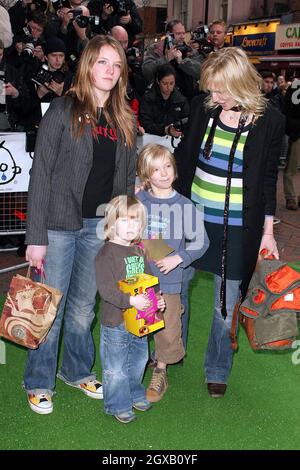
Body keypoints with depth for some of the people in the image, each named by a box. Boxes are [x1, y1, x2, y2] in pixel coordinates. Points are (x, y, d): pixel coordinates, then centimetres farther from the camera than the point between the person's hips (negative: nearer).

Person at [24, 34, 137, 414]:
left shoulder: (122, 120, 10)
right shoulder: (63, 111, -6)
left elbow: (127, 178, 12)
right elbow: (41, 174, -10)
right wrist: (36, 236, -14)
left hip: (101, 226, 5)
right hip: (61, 223, -4)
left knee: (83, 307, 17)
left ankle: (77, 370, 36)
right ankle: (38, 383, 22)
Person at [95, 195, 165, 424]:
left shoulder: (139, 251, 9)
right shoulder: (106, 253, -16)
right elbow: (106, 288, -24)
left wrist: (157, 298, 0)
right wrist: (130, 300, -33)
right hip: (116, 321, -7)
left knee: (138, 360, 22)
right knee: (116, 367, 4)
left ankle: (135, 394, 41)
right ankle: (118, 405, 20)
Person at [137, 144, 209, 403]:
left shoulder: (185, 206, -5)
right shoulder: (137, 202, -1)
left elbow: (201, 242, -1)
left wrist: (177, 258, -13)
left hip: (168, 280, -1)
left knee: (167, 332, 5)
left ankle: (160, 373, 28)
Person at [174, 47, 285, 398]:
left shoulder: (269, 120, -8)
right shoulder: (202, 107, -3)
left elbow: (268, 178, 0)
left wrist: (267, 231, 0)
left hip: (238, 227, -3)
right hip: (192, 216, 3)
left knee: (227, 304, 8)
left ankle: (217, 371, 31)